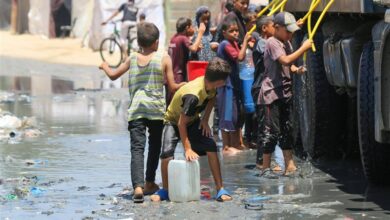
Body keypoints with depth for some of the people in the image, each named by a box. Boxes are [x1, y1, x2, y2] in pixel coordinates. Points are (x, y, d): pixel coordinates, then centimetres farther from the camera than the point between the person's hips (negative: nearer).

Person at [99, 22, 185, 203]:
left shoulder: (132, 59, 8)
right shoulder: (164, 58, 2)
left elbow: (113, 75, 21)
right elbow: (172, 87, 2)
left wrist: (105, 66, 42)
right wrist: (184, 85, 23)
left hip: (136, 110, 1)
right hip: (156, 108, 0)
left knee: (137, 148, -8)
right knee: (155, 145, 20)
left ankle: (138, 186, -25)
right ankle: (149, 183, 28)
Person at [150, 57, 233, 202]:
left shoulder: (211, 86, -19)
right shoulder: (193, 95, -40)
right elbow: (181, 123, -33)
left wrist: (205, 120, -4)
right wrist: (188, 149, -32)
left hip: (193, 121, 6)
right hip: (174, 121, -6)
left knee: (211, 147, -15)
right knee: (167, 152, -25)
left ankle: (220, 189, -9)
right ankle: (165, 190, -2)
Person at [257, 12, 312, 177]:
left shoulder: (286, 43, 14)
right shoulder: (272, 43, -12)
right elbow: (285, 60, -26)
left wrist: (296, 70, 2)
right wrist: (303, 48, -22)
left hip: (284, 92, 9)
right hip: (272, 93, -9)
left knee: (286, 129, 7)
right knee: (271, 130, -7)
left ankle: (289, 166, 8)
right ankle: (266, 167, -1)